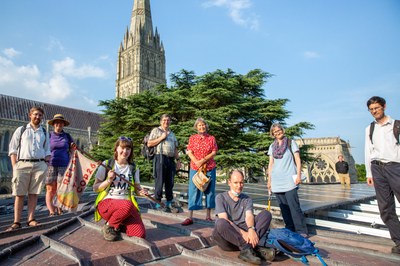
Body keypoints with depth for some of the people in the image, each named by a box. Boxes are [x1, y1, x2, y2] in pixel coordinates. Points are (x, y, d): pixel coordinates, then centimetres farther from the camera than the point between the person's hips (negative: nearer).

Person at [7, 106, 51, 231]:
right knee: (19, 194, 0)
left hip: (39, 165, 2)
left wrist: (46, 164, 2)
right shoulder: (21, 130, 9)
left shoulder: (44, 133, 15)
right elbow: (12, 149, 5)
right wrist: (15, 167, -5)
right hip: (22, 164, -1)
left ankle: (31, 219, 9)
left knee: (34, 193, 4)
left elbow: (47, 151, 15)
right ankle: (16, 222, 5)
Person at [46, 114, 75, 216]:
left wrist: (73, 147, -5)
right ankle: (51, 211, 1)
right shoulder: (49, 136, 9)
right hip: (51, 165, 0)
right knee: (50, 190, -2)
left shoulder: (67, 136, 12)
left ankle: (60, 210, 5)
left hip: (64, 165, 1)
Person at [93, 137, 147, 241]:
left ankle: (118, 225, 11)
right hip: (106, 203, -3)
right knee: (127, 205, -38)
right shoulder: (106, 165, 2)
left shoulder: (133, 168, 10)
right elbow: (95, 188, 3)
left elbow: (137, 188, 16)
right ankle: (109, 226, -6)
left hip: (127, 204, 3)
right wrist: (108, 180, -14)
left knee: (140, 234, -20)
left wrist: (141, 192, -7)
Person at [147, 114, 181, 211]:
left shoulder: (172, 134, 24)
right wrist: (161, 138, -7)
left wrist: (178, 160, 16)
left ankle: (169, 203, 17)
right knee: (159, 181, -4)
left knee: (170, 182, 8)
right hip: (160, 158, -5)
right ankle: (158, 204, 5)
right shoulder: (156, 130, 7)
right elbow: (149, 144, -4)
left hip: (171, 159, 6)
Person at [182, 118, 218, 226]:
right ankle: (190, 217, -1)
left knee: (209, 190, 5)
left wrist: (203, 160, -14)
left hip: (210, 168, 1)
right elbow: (189, 152, 1)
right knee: (193, 190, -3)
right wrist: (196, 162, -15)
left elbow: (214, 152, -1)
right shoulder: (192, 138, 7)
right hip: (195, 167, 0)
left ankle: (208, 215, 16)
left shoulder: (212, 138, 6)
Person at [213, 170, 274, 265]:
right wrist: (242, 232, -24)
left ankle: (247, 248, -31)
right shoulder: (220, 197, 3)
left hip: (243, 235, 3)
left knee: (266, 214, -13)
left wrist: (251, 229, -29)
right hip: (226, 239, -3)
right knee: (221, 223, -37)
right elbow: (224, 220, -11)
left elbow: (249, 216, -6)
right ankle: (255, 248, -33)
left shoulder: (247, 199, 14)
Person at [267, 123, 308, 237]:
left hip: (289, 180, -3)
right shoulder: (272, 146, 14)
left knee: (294, 206, -9)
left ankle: (301, 231, -1)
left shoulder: (291, 143, 6)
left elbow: (297, 160, 2)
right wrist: (269, 180, 11)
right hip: (276, 181, 4)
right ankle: (290, 230, 15)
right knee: (283, 207, 6)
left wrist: (298, 175, -9)